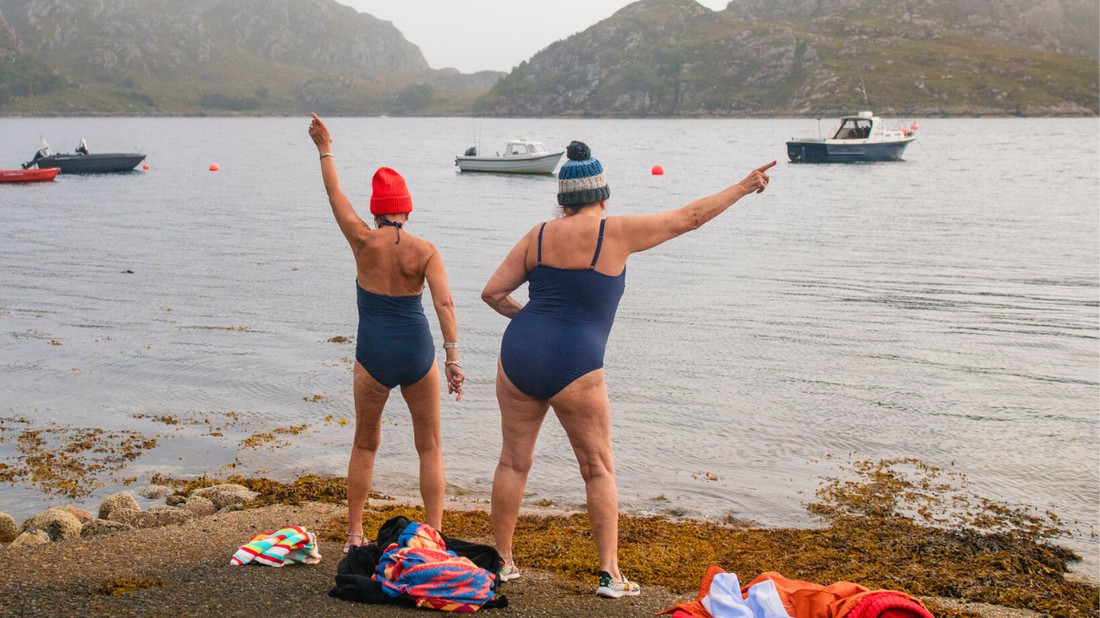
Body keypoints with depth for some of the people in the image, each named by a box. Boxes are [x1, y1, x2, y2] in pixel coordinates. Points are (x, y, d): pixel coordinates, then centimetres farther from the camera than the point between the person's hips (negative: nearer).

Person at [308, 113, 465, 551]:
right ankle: (433, 536, 7)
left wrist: (325, 150, 22)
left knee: (365, 445, 18)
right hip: (417, 352, 0)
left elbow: (335, 194, 9)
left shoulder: (364, 241, -4)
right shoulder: (424, 250, -4)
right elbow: (444, 303, -13)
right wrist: (452, 358, -13)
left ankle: (354, 535, 22)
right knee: (430, 448, 11)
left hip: (373, 355, 0)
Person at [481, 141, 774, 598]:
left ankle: (501, 560, 23)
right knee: (599, 469, 8)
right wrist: (744, 187, 12)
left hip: (518, 355, 4)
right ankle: (610, 574, 6)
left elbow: (492, 293, 7)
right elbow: (690, 217, 2)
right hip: (573, 367, -4)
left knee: (514, 460, 15)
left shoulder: (539, 235, 7)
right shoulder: (616, 232, -3)